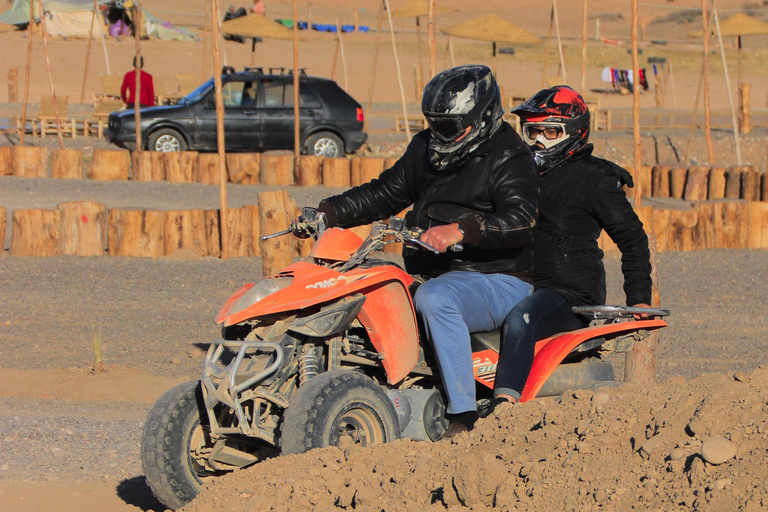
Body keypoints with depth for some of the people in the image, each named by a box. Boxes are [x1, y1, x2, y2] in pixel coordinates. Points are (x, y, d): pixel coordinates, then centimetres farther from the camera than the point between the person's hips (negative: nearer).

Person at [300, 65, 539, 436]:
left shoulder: (509, 159, -9)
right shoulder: (425, 149, 16)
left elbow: (520, 221, -25)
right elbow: (385, 193, 23)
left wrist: (460, 231, -41)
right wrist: (328, 213, 8)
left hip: (498, 281, -9)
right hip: (429, 274, 9)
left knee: (434, 298, -39)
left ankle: (464, 417, -39)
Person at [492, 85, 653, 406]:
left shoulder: (594, 179, -2)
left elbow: (632, 238, 1)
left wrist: (639, 299, -5)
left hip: (571, 293, -8)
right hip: (522, 284, 8)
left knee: (519, 320, -37)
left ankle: (504, 402, -47)